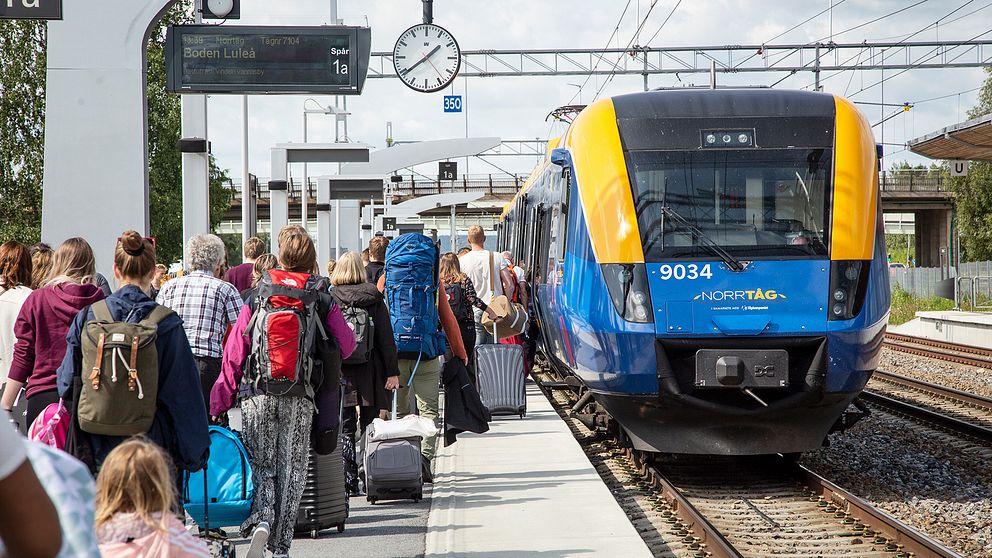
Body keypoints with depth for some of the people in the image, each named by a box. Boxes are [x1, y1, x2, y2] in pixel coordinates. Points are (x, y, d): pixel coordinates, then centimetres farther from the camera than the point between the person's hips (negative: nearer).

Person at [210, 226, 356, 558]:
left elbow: (233, 355, -2)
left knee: (260, 463, 11)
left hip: (258, 395, 0)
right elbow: (346, 345, -2)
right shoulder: (323, 301, -2)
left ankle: (260, 517, -15)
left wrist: (220, 402, 3)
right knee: (292, 470, 7)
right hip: (300, 399, 0)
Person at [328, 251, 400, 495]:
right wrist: (392, 372, 1)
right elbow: (386, 337, -2)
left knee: (345, 429, 5)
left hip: (339, 373, -1)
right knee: (369, 428, 8)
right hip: (369, 372, 1)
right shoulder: (374, 297, -1)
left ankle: (349, 481, -1)